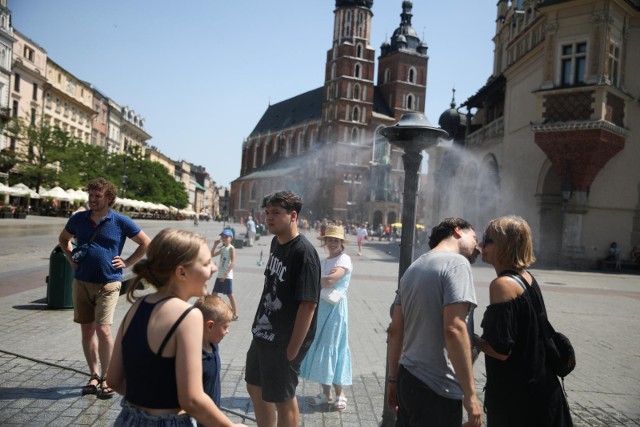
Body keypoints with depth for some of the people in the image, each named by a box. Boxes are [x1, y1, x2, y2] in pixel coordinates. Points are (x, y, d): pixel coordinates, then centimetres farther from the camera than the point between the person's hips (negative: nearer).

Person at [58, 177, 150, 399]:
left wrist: (127, 262, -3)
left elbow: (146, 243, 1)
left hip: (108, 284, -4)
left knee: (103, 330, -11)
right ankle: (94, 375, 23)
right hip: (81, 283, 4)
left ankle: (106, 378, 5)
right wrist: (71, 258, 11)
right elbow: (63, 238, 25)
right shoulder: (78, 219, 5)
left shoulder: (120, 222, -6)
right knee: (87, 330, 9)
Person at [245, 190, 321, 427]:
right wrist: (259, 325, 15)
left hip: (284, 341, -8)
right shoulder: (276, 242, 4)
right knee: (255, 388, 22)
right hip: (263, 334, 8)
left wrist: (293, 349, -20)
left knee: (283, 400, 9)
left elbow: (308, 304, -23)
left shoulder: (304, 252, -22)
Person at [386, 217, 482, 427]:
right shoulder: (456, 263, -12)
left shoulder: (413, 267, 11)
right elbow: (454, 330, -23)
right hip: (437, 390, -8)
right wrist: (470, 394, -19)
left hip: (407, 379, 8)